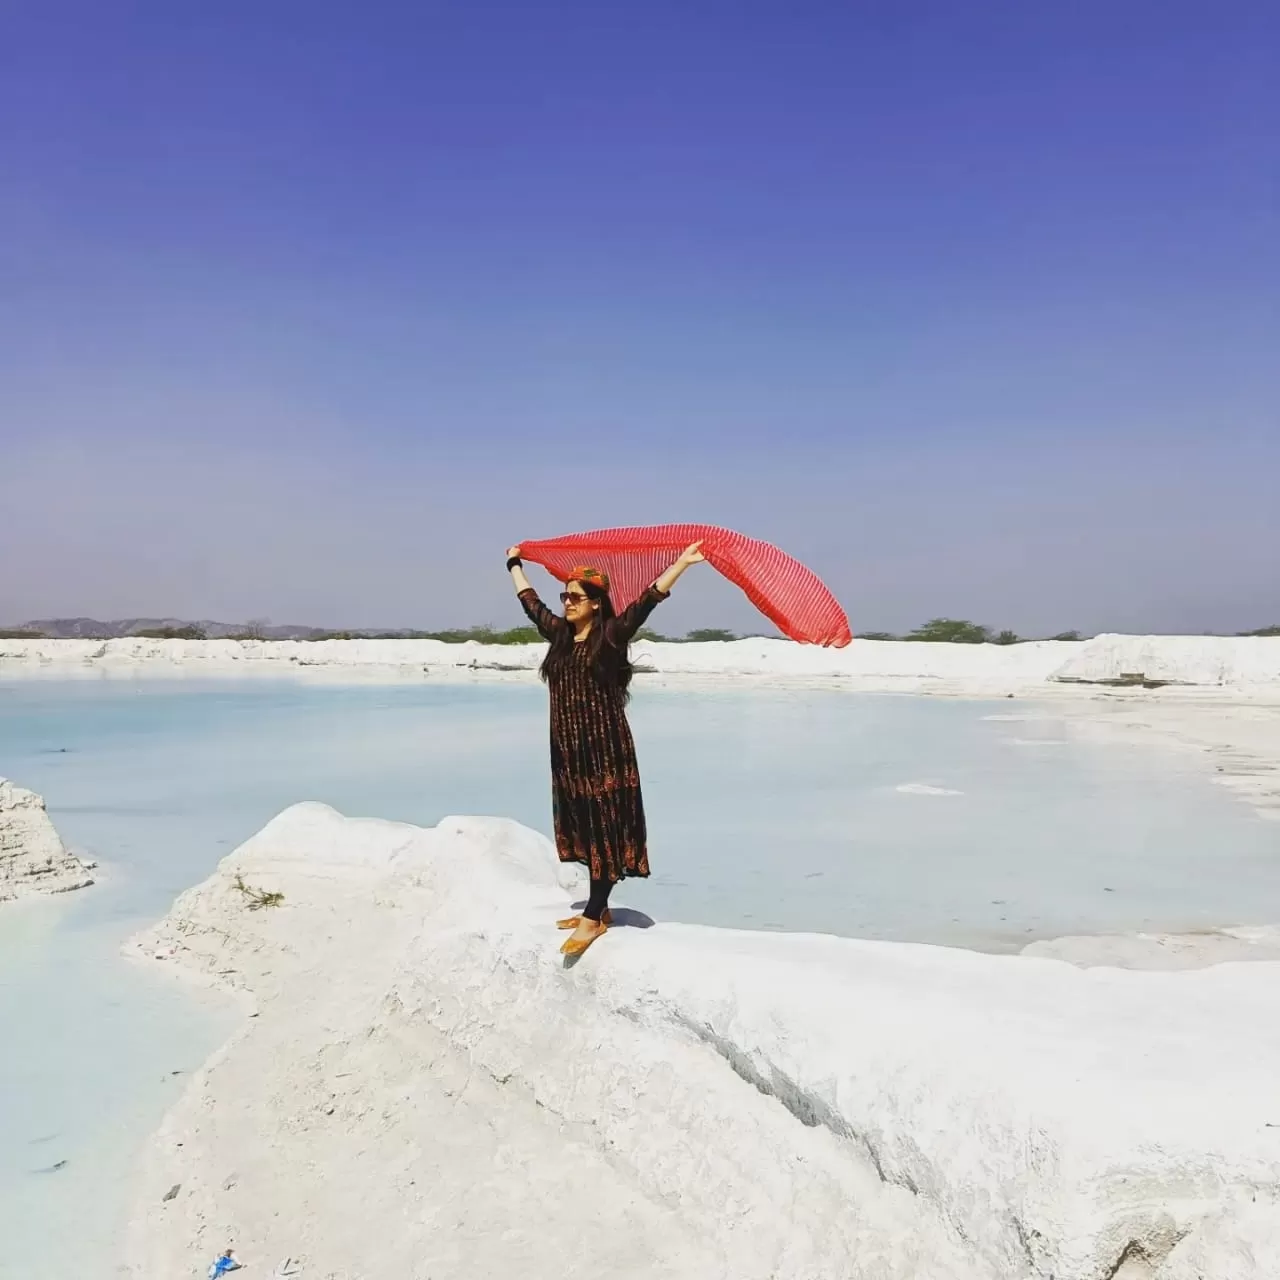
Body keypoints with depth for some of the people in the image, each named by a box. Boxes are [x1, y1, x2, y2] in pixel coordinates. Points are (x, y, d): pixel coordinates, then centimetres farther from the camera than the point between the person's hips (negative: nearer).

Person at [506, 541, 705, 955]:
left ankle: (593, 917, 1)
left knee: (606, 831, -2)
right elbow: (530, 601, 25)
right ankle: (598, 908, 22)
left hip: (606, 748, -7)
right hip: (568, 749, 7)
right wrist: (514, 563, 37)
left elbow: (648, 600, -19)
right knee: (585, 831, 12)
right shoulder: (559, 634, 9)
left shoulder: (612, 635, -8)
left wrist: (682, 563, -28)